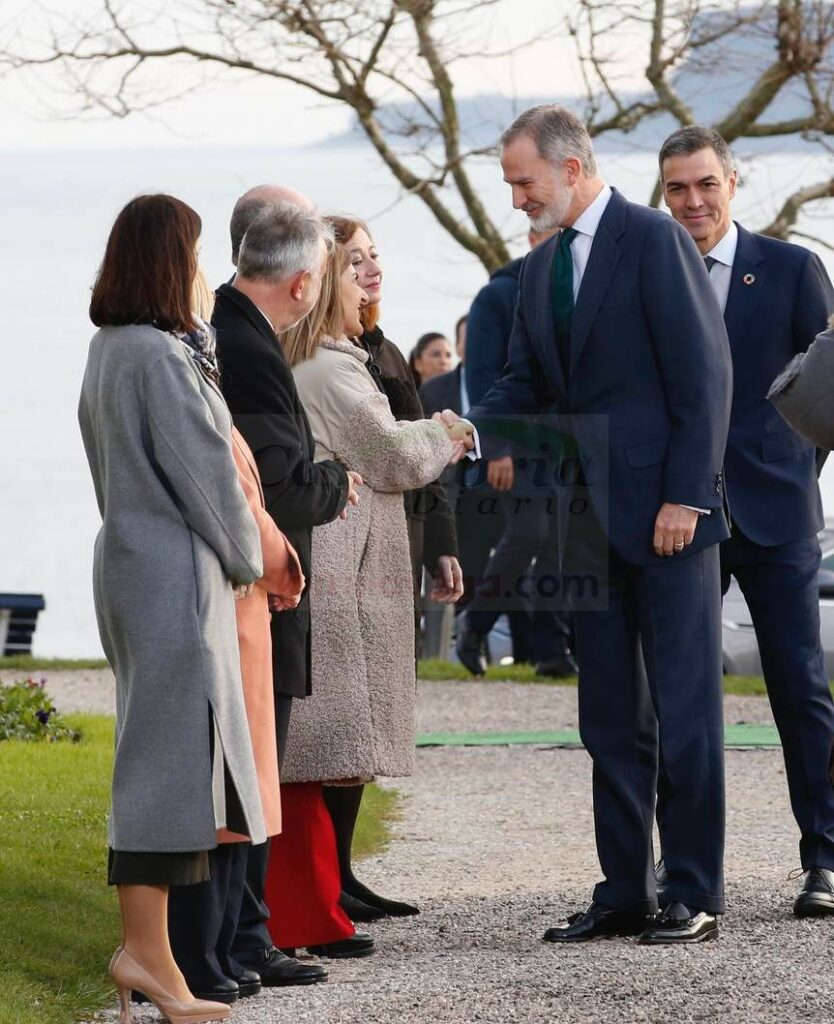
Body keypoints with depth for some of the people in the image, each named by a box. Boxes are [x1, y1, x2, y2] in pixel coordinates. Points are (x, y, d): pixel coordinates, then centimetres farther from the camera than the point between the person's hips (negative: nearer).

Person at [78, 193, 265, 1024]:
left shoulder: (108, 350, 12)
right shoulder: (159, 356, -17)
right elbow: (204, 470, -15)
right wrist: (245, 558, -2)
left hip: (131, 558, 10)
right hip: (175, 571, -10)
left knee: (157, 750, 13)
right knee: (171, 746, -8)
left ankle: (145, 939, 16)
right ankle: (147, 948, -8)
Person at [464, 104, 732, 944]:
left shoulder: (653, 240, -9)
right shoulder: (540, 268, 15)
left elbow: (703, 373, -12)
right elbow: (525, 382, 14)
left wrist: (685, 495, -17)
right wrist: (469, 430, -6)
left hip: (665, 506, -8)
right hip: (592, 514, 8)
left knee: (683, 706, -3)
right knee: (610, 715, 10)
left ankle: (694, 895, 2)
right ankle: (624, 892, 15)